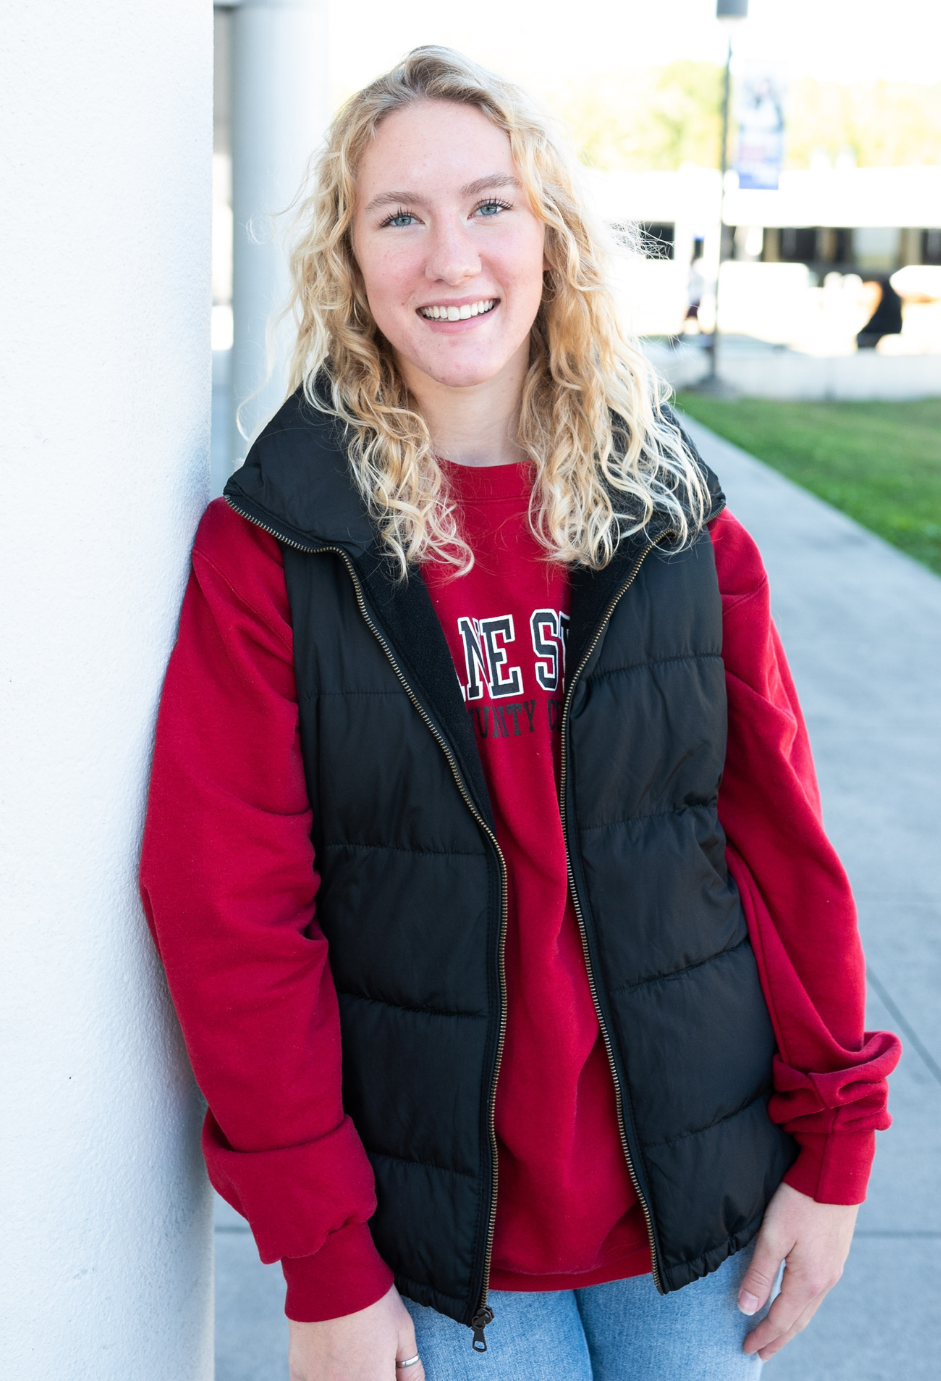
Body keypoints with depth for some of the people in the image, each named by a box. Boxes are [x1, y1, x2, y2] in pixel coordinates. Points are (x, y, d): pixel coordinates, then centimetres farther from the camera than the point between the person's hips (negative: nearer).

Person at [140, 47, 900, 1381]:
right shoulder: (268, 547, -8)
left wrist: (835, 1144, 1)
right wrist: (323, 1259, -11)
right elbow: (231, 911, -9)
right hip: (440, 1232, -2)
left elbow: (779, 830, 3)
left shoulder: (677, 519, 0)